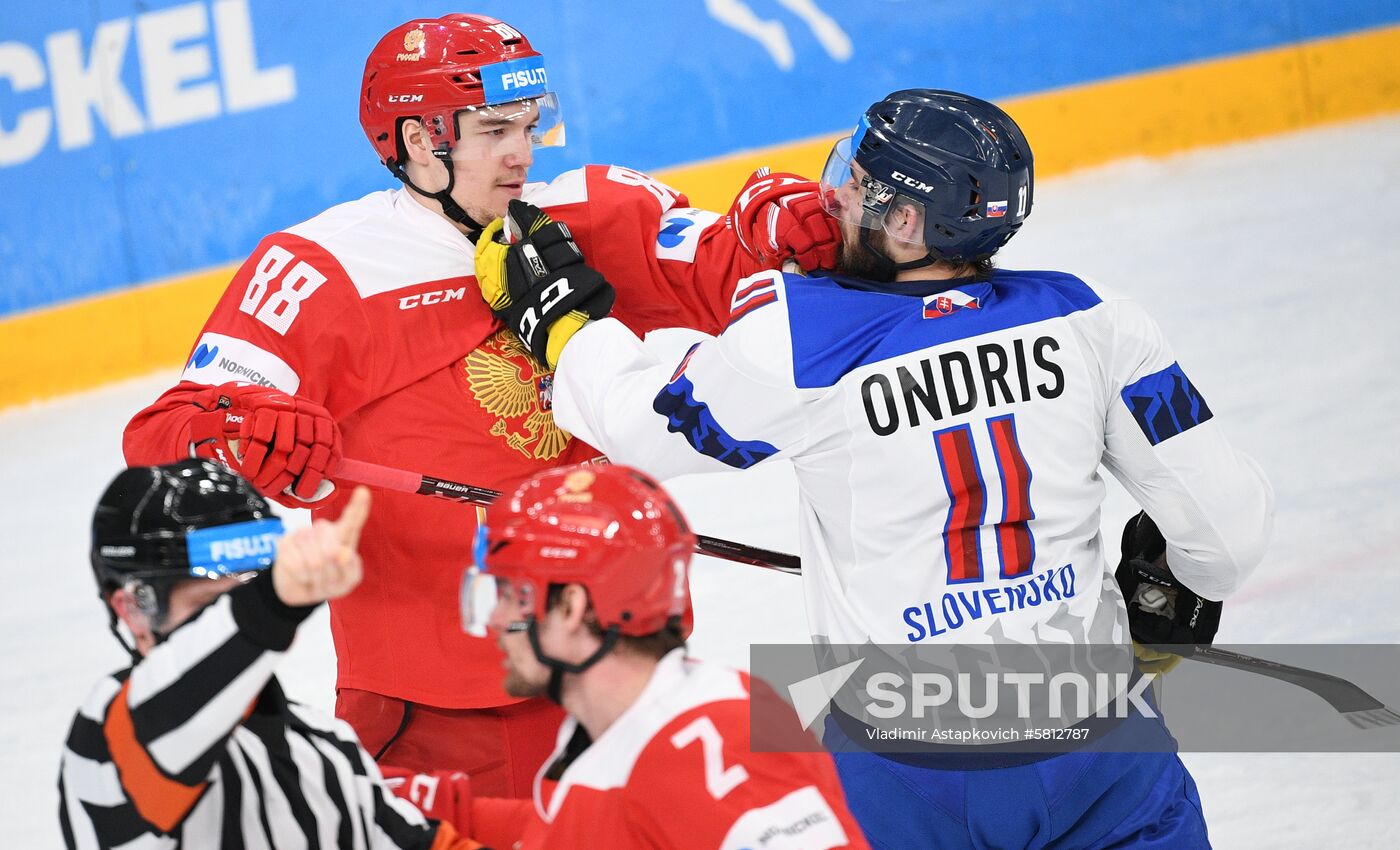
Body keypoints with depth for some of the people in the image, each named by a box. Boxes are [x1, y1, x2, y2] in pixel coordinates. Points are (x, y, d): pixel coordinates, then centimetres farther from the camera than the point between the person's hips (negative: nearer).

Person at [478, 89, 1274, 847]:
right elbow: (1228, 513, -2)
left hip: (905, 777, -2)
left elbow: (636, 425, 2)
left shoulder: (802, 338, -13)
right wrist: (1178, 582, 21)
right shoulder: (1086, 319, -6)